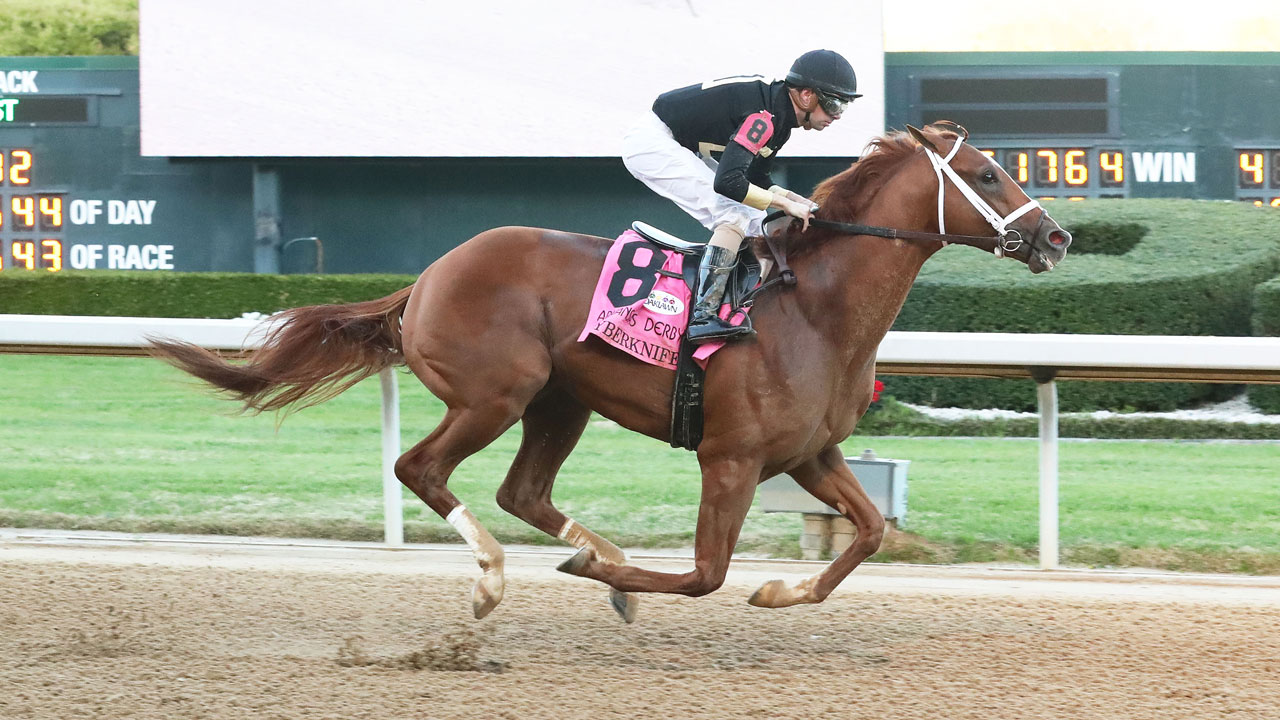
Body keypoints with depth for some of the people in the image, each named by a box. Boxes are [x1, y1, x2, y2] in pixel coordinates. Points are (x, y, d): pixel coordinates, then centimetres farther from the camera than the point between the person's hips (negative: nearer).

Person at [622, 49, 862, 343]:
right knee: (735, 215, -20)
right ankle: (702, 317, -24)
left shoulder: (777, 112, 4)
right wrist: (786, 204, -25)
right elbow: (727, 182, -33)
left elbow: (755, 180, 15)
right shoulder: (765, 117, -26)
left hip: (680, 148, 11)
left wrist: (799, 202, -1)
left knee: (754, 219, 9)